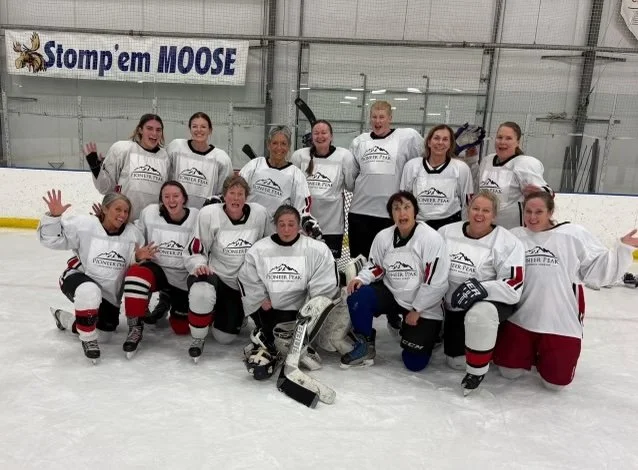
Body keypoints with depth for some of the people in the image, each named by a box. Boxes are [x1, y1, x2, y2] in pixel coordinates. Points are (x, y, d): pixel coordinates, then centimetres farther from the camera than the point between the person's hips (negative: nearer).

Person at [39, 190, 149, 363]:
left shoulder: (133, 234, -8)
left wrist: (139, 258, -24)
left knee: (103, 333, 13)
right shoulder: (84, 225, -17)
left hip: (109, 292, 5)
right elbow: (52, 239, -15)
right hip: (79, 278, -4)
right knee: (89, 291, -41)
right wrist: (54, 216, -30)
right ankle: (87, 339, -14)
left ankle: (64, 318, 44)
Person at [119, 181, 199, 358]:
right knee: (135, 274, -35)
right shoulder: (149, 213, -12)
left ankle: (171, 301, 39)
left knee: (181, 328, 5)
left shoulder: (197, 217, -14)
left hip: (184, 278, 0)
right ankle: (135, 328, -16)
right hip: (157, 269, 0)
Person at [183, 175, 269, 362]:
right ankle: (198, 338, -8)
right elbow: (194, 251, -8)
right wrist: (199, 266, -28)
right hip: (215, 275, -2)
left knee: (224, 337, 6)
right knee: (201, 293, -39)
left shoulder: (260, 214, -10)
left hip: (244, 284, 2)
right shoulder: (209, 214, -14)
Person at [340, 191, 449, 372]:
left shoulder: (431, 238, -19)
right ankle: (365, 347, -3)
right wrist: (360, 279, -15)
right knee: (357, 297, -25)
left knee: (414, 363, -5)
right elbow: (375, 267, 7)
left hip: (423, 306, -3)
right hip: (392, 294, 4)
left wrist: (416, 310, -13)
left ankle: (430, 333, 29)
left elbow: (436, 282, -18)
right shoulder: (383, 237, -5)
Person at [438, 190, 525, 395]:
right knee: (456, 361, 7)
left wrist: (482, 288, -38)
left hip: (493, 301, -5)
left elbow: (513, 287, -22)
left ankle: (477, 370, -16)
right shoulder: (447, 233, -4)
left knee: (480, 315, -40)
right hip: (455, 307, 5)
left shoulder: (508, 243, -17)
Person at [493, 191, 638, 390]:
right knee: (509, 370, 3)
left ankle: (546, 355, 34)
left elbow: (598, 270, -4)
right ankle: (529, 351, 33)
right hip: (521, 317, 2)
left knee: (555, 380, 2)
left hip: (561, 321, -1)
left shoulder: (574, 234, -4)